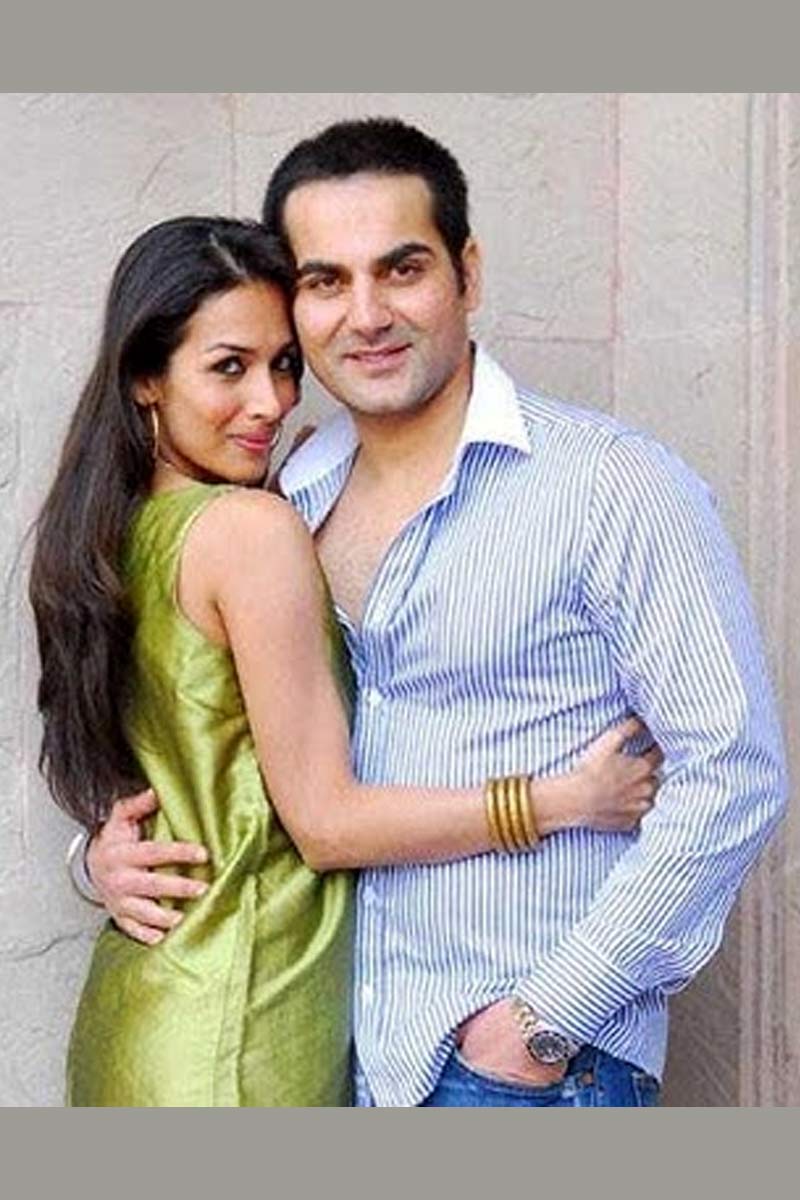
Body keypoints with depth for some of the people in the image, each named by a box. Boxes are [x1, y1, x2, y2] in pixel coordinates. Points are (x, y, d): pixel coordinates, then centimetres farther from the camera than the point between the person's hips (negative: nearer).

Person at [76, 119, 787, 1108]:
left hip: (535, 1065, -5)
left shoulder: (611, 485, -12)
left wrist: (549, 1016, -16)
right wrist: (110, 853, -1)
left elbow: (731, 774, -15)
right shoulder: (288, 505, 5)